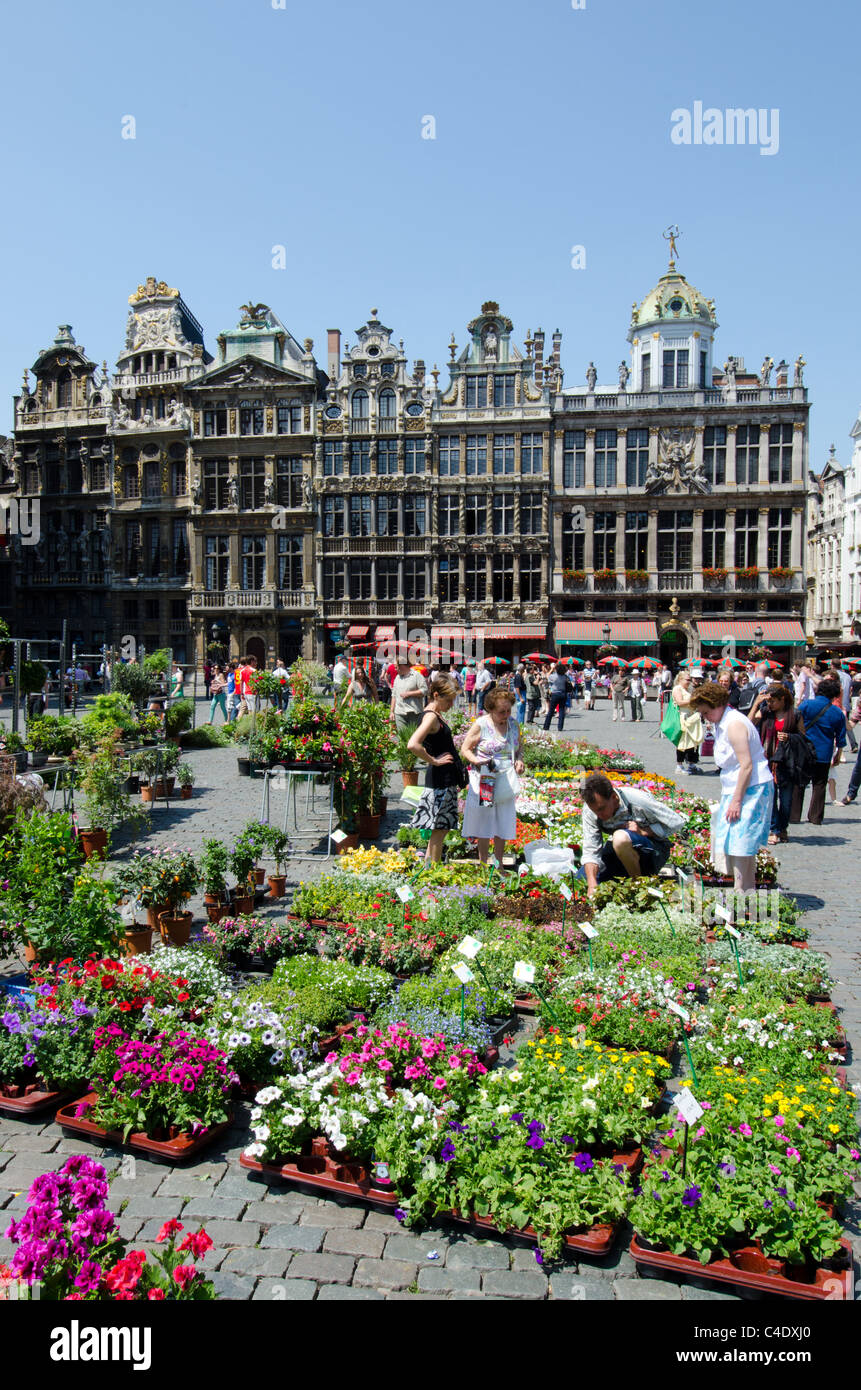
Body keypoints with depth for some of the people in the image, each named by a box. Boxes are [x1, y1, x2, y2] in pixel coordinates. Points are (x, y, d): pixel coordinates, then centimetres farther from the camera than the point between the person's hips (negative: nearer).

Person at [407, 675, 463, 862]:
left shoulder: (436, 714, 12)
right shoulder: (431, 717, -18)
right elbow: (413, 745, -33)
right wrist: (434, 761, -21)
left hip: (447, 779, 10)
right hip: (439, 780, -10)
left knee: (440, 829, 15)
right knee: (439, 829, -2)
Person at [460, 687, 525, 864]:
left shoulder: (514, 724, 7)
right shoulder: (481, 725, -7)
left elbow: (518, 749, 19)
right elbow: (465, 749, -4)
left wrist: (519, 760, -2)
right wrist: (476, 760, -23)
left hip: (506, 782, 4)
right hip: (485, 781, -4)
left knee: (503, 824, 8)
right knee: (484, 823, 4)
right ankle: (483, 864, 16)